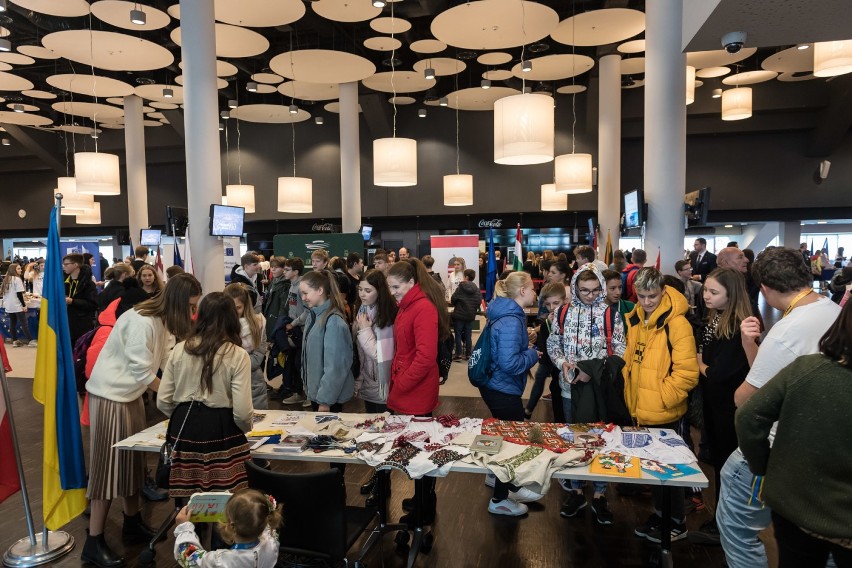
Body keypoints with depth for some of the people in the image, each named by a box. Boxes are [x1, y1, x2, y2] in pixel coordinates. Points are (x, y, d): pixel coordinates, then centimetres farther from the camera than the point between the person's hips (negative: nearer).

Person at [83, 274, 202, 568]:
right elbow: (142, 372, -25)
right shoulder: (142, 322, -26)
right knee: (109, 464, -3)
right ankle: (94, 543, 7)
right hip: (110, 395, -9)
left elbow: (169, 360, 1)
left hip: (131, 395, 9)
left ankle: (132, 521, 29)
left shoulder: (162, 321, 3)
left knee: (133, 459, 15)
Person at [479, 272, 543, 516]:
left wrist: (525, 345, 6)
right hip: (504, 389, -10)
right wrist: (532, 355, -16)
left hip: (496, 386, 10)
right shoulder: (512, 321, -27)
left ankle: (498, 476, 48)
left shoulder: (507, 314, 5)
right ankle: (500, 499, 22)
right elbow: (509, 363, -32)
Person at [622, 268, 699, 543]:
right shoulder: (634, 320, 5)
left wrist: (660, 398, -17)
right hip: (640, 412, 7)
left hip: (664, 414, -7)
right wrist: (632, 396, 8)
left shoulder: (676, 323, -17)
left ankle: (677, 523, 27)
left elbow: (687, 373, -20)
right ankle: (659, 513, 37)